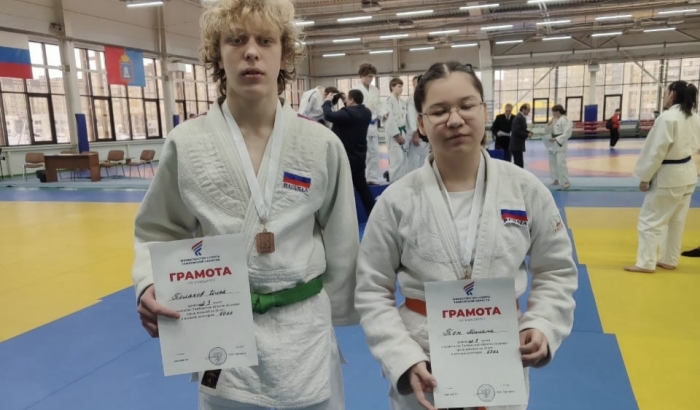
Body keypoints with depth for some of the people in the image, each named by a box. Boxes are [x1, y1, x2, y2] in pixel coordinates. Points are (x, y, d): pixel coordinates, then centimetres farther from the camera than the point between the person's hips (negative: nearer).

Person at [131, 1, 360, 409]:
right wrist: (150, 288, -16)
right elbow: (158, 233, 3)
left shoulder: (322, 144, -7)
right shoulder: (186, 144, -7)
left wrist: (334, 315, 8)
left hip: (305, 334, 0)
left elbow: (340, 241, 1)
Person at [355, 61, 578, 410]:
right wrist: (404, 359, -15)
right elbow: (372, 292, -6)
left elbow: (556, 272, 4)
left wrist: (542, 326, -11)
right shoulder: (397, 200, -11)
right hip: (424, 366, -1)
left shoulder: (526, 189, -7)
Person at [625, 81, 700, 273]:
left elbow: (656, 151, -19)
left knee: (650, 220, 0)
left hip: (668, 176, -9)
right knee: (677, 220, 15)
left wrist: (645, 177, -13)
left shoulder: (667, 118, -20)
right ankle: (669, 260, 25)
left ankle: (646, 263, 4)